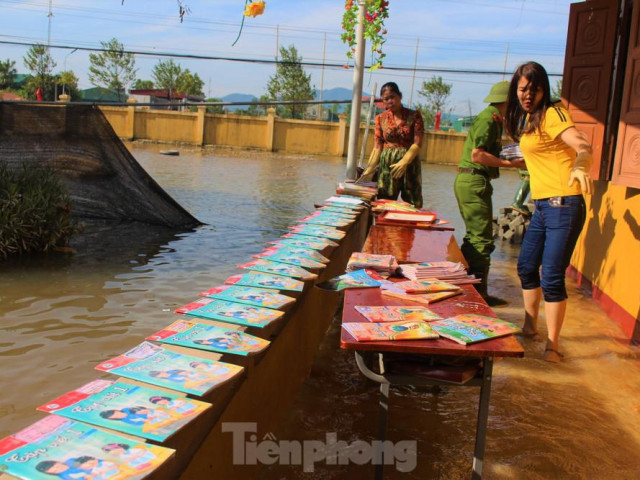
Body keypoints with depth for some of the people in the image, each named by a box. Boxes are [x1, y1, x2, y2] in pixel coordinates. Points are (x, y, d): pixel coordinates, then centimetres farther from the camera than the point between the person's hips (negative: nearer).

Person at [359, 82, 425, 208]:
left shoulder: (414, 116, 0)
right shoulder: (381, 118, 6)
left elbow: (417, 143, -7)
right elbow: (377, 146, 2)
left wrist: (403, 162, -20)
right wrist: (370, 169, -9)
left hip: (410, 163, -1)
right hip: (387, 164, 2)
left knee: (413, 205, 0)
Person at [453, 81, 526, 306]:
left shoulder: (492, 119, 20)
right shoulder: (488, 119, -12)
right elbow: (477, 155, -21)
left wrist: (510, 159, 16)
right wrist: (509, 163, -18)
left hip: (470, 181, 11)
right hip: (474, 181, -11)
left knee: (474, 237, 16)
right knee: (482, 239, -8)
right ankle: (478, 293, -4)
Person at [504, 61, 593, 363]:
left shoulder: (552, 114, -12)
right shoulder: (526, 118, 13)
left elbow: (583, 145, -28)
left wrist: (580, 165, -46)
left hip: (563, 204, -9)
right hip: (542, 205, 9)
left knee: (551, 278, -8)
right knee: (526, 267, 18)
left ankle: (552, 346, 3)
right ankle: (530, 327, 35)